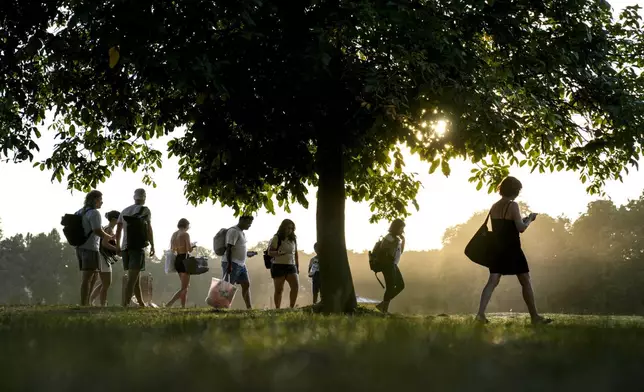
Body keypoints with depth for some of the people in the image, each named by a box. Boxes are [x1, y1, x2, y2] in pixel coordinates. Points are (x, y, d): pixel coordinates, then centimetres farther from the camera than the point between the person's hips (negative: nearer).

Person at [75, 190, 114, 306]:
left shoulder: (80, 212, 15)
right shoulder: (94, 213, -12)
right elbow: (98, 231, -20)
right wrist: (110, 237, -4)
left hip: (80, 247, 9)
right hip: (90, 248, -9)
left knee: (86, 277, 13)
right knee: (87, 278, -9)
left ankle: (85, 304, 13)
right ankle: (83, 305, -12)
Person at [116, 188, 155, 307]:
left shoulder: (124, 211, 15)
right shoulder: (145, 210, -1)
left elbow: (118, 231, 13)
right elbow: (149, 228, -8)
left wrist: (118, 246, 21)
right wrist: (152, 245, -2)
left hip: (125, 247, 6)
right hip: (138, 246, -6)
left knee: (135, 277, 16)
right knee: (132, 278, -12)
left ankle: (141, 303, 25)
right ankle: (124, 304, -23)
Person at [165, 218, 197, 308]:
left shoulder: (174, 234, 10)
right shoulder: (185, 234, -11)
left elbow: (172, 249, 14)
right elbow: (189, 249, -15)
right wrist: (193, 246, 6)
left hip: (177, 259, 8)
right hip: (184, 259, -8)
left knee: (186, 285, 19)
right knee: (184, 288, -5)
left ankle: (183, 307, 17)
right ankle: (168, 305, -19)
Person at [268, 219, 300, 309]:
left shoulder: (293, 239, 14)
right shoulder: (277, 238, -3)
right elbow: (270, 252, -7)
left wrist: (297, 266, 15)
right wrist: (278, 253, -26)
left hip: (291, 266, 5)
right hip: (279, 266, -5)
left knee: (296, 286, -12)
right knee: (279, 289, -3)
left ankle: (292, 308, -5)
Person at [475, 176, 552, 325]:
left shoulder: (494, 207, 10)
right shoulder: (513, 205, -12)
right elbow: (521, 228, -16)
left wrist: (523, 220, 22)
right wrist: (529, 219, 3)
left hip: (498, 250, 6)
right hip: (512, 250, -6)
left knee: (493, 281, -1)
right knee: (526, 282, 4)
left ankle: (480, 313, -15)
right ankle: (535, 316, 8)